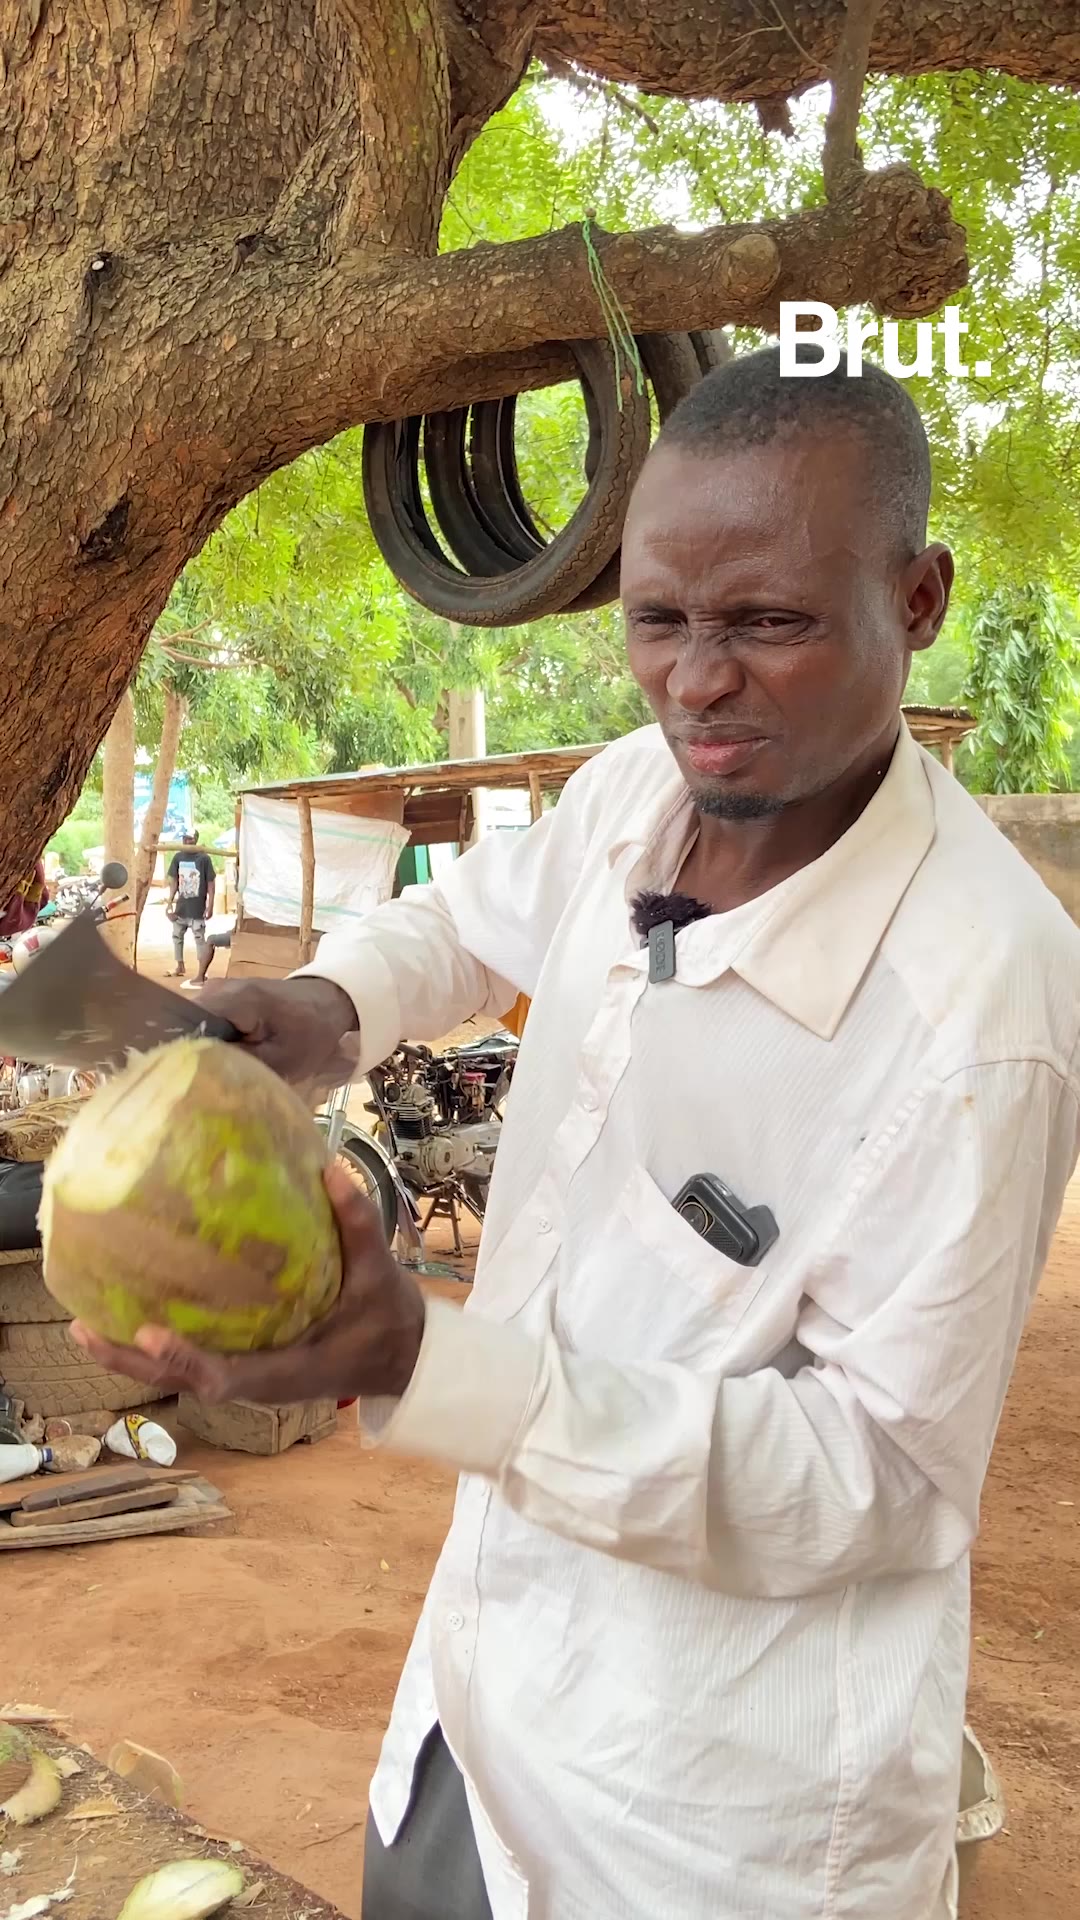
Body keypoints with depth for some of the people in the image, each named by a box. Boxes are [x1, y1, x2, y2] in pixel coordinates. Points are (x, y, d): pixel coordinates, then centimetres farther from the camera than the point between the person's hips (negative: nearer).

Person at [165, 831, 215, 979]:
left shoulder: (204, 858, -10)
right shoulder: (178, 857, 2)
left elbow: (211, 883, -7)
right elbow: (174, 881, 8)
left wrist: (210, 906, -11)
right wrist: (170, 903, 3)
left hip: (198, 908, -5)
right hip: (181, 906, 5)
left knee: (199, 938, -3)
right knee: (177, 936, 14)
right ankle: (180, 966, 29)